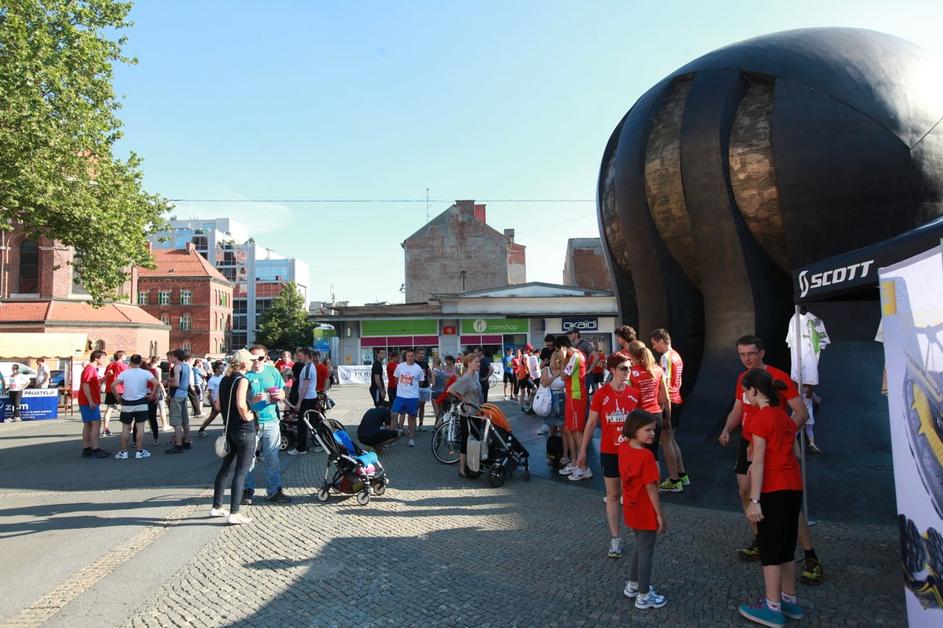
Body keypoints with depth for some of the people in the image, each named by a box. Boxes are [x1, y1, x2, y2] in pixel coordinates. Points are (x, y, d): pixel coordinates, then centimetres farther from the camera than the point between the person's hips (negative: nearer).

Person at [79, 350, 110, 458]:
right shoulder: (89, 369, -13)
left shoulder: (93, 369, 18)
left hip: (91, 402, 11)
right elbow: (85, 385, -21)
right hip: (89, 402, -11)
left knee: (88, 424, 10)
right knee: (96, 423, -11)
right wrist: (91, 401, -24)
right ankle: (95, 450, -13)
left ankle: (86, 449, 14)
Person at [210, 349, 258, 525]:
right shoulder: (242, 380, -15)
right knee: (241, 471, -3)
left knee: (226, 468, 17)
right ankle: (234, 513, -1)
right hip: (245, 430, -8)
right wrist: (246, 416, -12)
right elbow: (241, 404, -28)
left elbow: (219, 405, 16)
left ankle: (216, 507, 26)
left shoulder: (224, 380, 10)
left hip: (229, 428, 8)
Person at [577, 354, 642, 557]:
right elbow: (591, 423, -3)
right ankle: (615, 538, 17)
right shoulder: (601, 394, -9)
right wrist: (583, 450, -2)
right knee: (612, 495, 8)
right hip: (609, 451, -1)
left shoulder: (635, 393, -3)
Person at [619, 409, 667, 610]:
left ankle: (632, 585, 38)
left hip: (631, 510, 8)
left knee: (640, 547, 26)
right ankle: (643, 597, 22)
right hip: (645, 513, -8)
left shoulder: (623, 448, -3)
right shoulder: (646, 456, -27)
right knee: (646, 552, 8)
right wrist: (660, 515, -14)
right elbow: (651, 488, -21)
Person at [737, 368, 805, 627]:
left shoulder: (760, 419, -15)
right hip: (793, 486, 8)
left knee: (770, 549, 3)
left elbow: (758, 462, -17)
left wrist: (754, 500, -16)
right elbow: (781, 451, 10)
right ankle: (790, 600, 29)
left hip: (774, 490, -8)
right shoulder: (785, 416, 9)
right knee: (786, 546, 19)